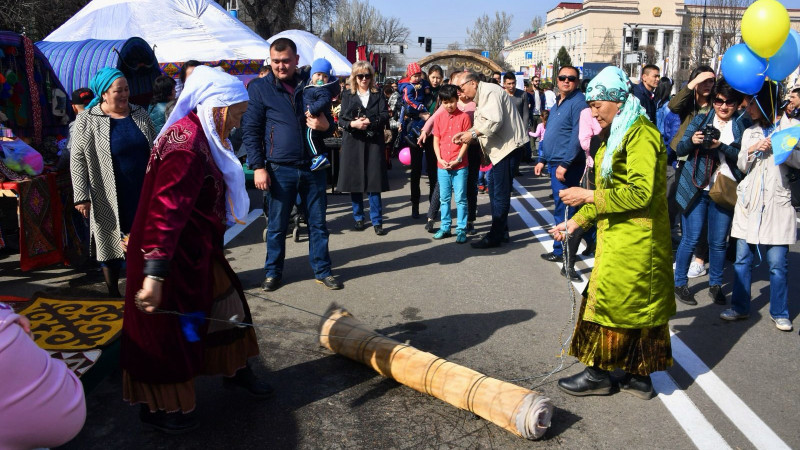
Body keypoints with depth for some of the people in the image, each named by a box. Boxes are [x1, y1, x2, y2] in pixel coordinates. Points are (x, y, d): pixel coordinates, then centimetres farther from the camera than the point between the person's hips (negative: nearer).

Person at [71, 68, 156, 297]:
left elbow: (155, 148, 13)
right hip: (111, 198, -3)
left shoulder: (140, 114, 6)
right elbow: (78, 159, -7)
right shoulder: (87, 120, -6)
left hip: (144, 193, 4)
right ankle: (114, 293, 22)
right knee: (111, 243, 7)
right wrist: (82, 197, -13)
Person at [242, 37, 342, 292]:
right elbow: (250, 131, -1)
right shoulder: (260, 88, 1)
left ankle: (322, 270, 22)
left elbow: (329, 124, 14)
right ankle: (273, 272, 24)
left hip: (313, 166, 2)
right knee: (277, 225, 8)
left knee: (318, 223, 9)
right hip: (280, 169, -2)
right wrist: (258, 167, -10)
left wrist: (324, 125, -11)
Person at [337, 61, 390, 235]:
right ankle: (358, 218, 19)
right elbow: (341, 119, 1)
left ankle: (377, 221, 4)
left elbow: (385, 116, -2)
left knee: (374, 182, -3)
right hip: (353, 142, 1)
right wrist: (353, 124, -18)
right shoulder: (347, 95, 8)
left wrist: (370, 122, -18)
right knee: (354, 181, 5)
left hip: (373, 143, -1)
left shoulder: (378, 95, 9)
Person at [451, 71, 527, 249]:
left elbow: (495, 121, -25)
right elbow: (482, 124, 19)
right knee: (494, 191, 16)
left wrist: (473, 134, -18)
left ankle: (495, 237, -2)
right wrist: (466, 133, 4)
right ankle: (501, 231, 25)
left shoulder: (490, 92, -13)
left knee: (500, 193, -7)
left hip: (507, 145, -11)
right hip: (500, 148, 11)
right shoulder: (481, 97, 20)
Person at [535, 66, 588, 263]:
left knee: (564, 209, -3)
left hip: (566, 165, -10)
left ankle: (561, 250, 6)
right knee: (563, 208, 16)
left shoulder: (578, 102, -12)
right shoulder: (557, 105, 18)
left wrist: (565, 164, -24)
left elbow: (578, 136, -20)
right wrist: (542, 160, 19)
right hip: (554, 163, 10)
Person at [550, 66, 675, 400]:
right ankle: (639, 376, 22)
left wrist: (589, 196, -20)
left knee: (609, 302, -1)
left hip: (633, 241, -9)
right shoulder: (616, 135, 15)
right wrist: (577, 221, 12)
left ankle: (599, 373, 13)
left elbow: (640, 194, -24)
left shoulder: (641, 136, -16)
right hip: (617, 236, 9)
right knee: (638, 305, 13)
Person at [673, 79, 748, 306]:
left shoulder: (743, 124, 6)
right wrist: (692, 140, -19)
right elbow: (680, 149, 2)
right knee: (690, 239, 1)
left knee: (718, 242, 9)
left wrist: (721, 146, -20)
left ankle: (715, 284, 26)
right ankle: (680, 283, 16)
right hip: (696, 188, -1)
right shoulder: (700, 120, 6)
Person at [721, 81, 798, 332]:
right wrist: (752, 150, -8)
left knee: (777, 263, -2)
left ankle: (779, 313, 13)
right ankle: (740, 308, 18)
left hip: (777, 203, -4)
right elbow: (741, 165, 9)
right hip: (749, 202, 4)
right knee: (742, 259, 7)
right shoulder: (749, 132, 15)